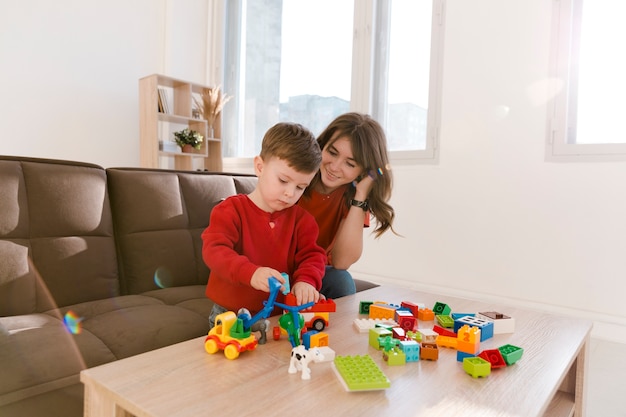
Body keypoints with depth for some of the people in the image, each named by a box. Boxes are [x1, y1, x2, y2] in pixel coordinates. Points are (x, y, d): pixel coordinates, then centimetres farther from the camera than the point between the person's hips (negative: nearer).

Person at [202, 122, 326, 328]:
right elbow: (213, 249, -21)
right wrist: (250, 272, -38)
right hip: (232, 313, -3)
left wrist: (306, 280, -22)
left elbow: (312, 255, 2)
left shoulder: (300, 218, 4)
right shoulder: (231, 210, -7)